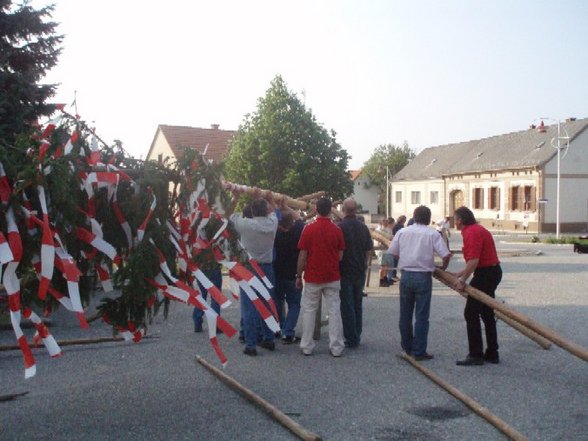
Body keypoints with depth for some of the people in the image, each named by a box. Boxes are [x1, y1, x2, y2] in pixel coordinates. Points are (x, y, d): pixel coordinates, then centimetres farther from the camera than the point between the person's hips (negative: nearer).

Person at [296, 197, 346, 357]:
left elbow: (302, 256, -6)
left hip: (312, 277, -1)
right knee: (334, 311, 5)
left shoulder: (309, 229, -7)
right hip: (332, 278, 1)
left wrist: (299, 276, 3)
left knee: (309, 310, 9)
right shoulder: (337, 230, -3)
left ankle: (307, 347, 11)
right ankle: (336, 348, 6)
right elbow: (340, 255, 1)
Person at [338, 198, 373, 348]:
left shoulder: (340, 227, -14)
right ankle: (357, 337, 20)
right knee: (357, 305, 14)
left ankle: (351, 339, 3)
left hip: (345, 272, -5)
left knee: (347, 306, 1)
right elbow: (369, 250, 8)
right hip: (360, 272, 5)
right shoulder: (363, 228, 2)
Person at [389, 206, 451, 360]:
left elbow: (393, 252, 7)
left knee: (405, 314, 15)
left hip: (406, 276, 3)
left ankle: (407, 347, 25)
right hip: (423, 277, -3)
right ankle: (419, 352, 4)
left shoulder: (402, 232, 4)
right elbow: (446, 255, -11)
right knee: (421, 316, 2)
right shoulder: (432, 234, -5)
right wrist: (443, 268, 7)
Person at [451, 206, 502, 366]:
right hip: (492, 272, 11)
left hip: (485, 274, -11)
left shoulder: (472, 232, -16)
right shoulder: (477, 229, 16)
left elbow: (473, 260, -26)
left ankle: (476, 355, -3)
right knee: (487, 314, 16)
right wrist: (460, 274, 19)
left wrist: (462, 280, -20)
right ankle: (492, 354, 22)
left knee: (471, 313, -5)